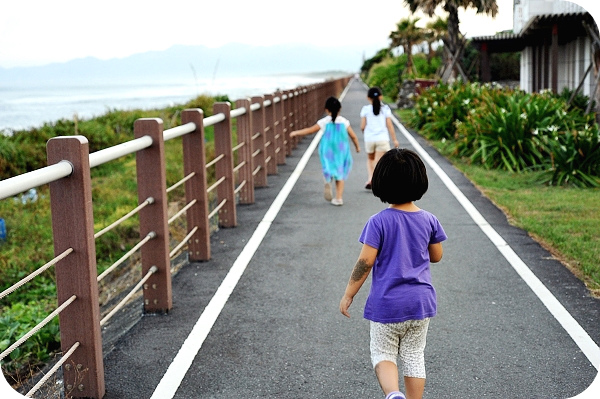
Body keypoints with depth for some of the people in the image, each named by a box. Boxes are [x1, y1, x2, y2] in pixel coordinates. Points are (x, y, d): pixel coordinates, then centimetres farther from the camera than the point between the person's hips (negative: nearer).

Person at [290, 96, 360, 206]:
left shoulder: (324, 122, -5)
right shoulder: (344, 122, -2)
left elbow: (310, 130, 1)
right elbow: (353, 136, 4)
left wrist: (296, 133, 14)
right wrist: (357, 147, 22)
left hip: (327, 151, -1)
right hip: (341, 151, 1)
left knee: (329, 169, 10)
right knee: (340, 174, 9)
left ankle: (328, 180, -25)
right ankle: (339, 198, 6)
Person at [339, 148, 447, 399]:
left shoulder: (379, 222, -14)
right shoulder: (429, 220, -3)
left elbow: (365, 262, -14)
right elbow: (436, 256, 9)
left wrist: (348, 295, -5)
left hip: (386, 304, -3)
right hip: (421, 302, 3)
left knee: (382, 355, 9)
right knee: (414, 357, 15)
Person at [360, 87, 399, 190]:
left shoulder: (365, 109, -1)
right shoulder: (385, 108, 0)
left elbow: (362, 126, -3)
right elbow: (389, 125, -2)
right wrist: (394, 139, 5)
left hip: (369, 139, 1)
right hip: (382, 139, -1)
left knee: (370, 159, 20)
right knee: (378, 161, 0)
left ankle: (370, 178, 4)